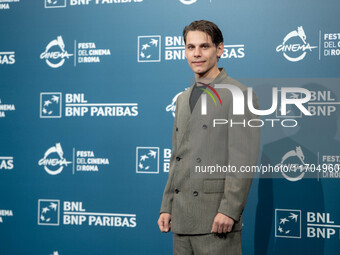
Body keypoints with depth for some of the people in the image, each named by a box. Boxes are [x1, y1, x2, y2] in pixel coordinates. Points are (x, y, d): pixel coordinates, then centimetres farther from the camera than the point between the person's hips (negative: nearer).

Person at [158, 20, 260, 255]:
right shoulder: (183, 99, 19)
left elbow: (244, 160, -12)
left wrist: (229, 209, -18)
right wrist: (167, 207, 14)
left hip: (217, 218, -7)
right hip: (182, 218, 7)